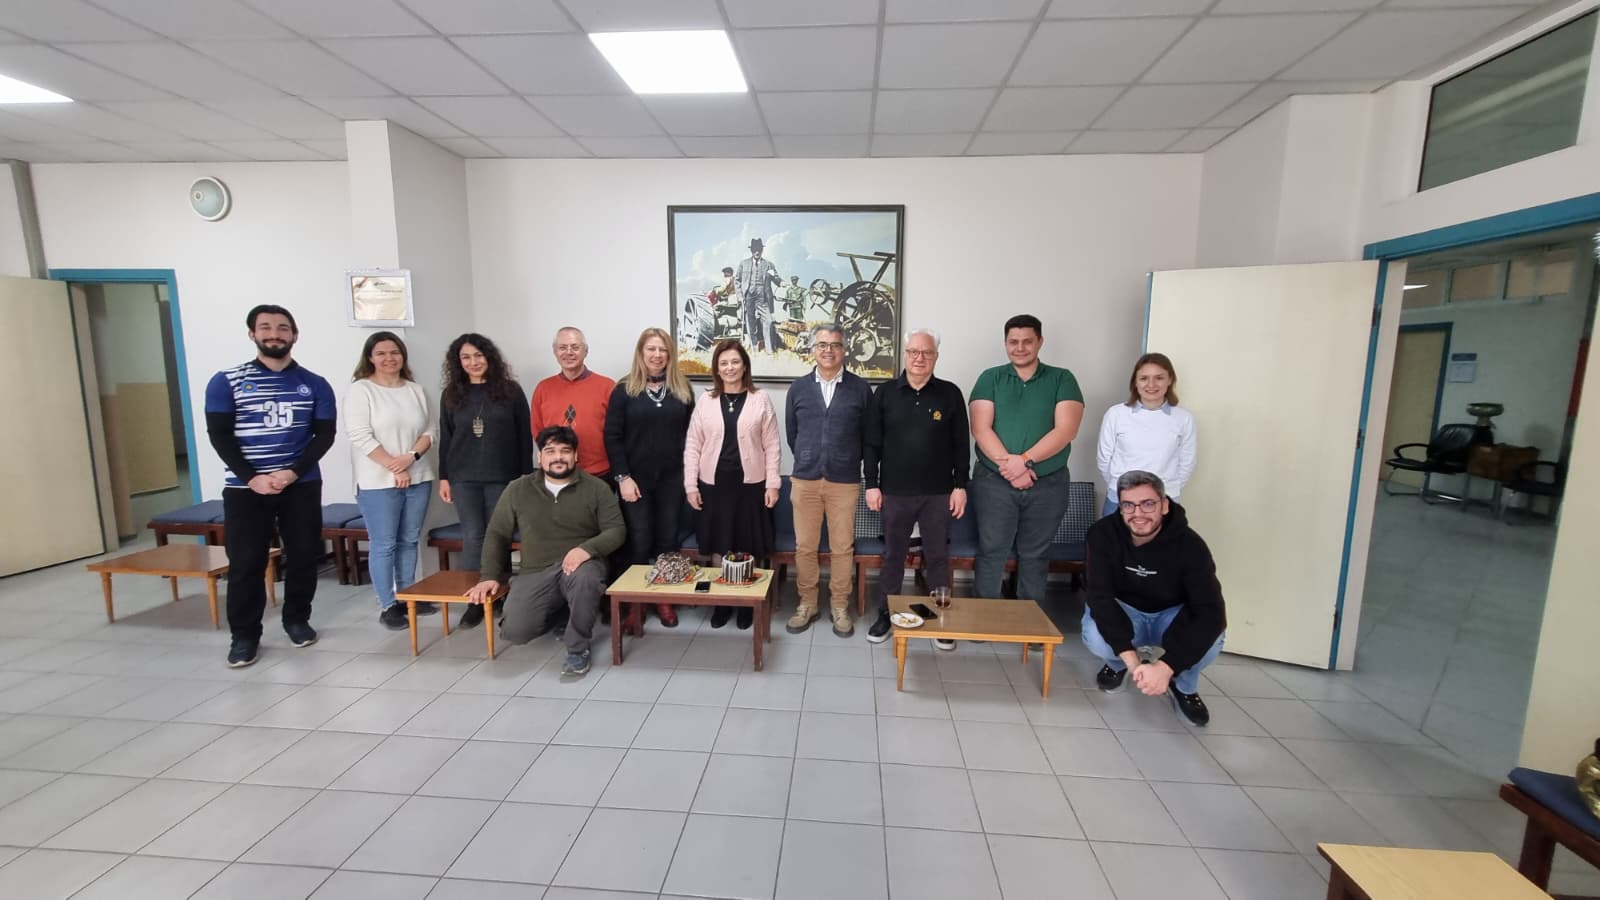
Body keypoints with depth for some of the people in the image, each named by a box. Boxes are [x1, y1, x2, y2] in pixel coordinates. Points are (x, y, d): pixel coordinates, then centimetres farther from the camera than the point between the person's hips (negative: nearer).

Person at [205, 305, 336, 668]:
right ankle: (244, 635, 13)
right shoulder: (226, 382, 2)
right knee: (246, 563, 1)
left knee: (303, 556, 6)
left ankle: (297, 620, 23)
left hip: (302, 486, 1)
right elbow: (219, 435, -2)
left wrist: (292, 473, -13)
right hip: (245, 488, -1)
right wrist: (252, 477, -14)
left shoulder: (315, 385, 4)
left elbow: (324, 435, 0)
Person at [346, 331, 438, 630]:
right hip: (379, 482, -5)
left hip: (418, 478, 5)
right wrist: (394, 468, -14)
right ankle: (388, 606, 11)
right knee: (383, 545, 2)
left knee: (409, 541, 13)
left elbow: (431, 429, 8)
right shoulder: (360, 390, -4)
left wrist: (412, 456, -10)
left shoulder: (416, 390, 11)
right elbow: (360, 435, -12)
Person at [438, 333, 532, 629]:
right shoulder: (451, 394, 8)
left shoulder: (510, 390, 0)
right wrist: (443, 477, 6)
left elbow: (525, 436, -1)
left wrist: (526, 475, -4)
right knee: (473, 537, 2)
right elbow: (445, 439, 10)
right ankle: (474, 599, 11)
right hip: (464, 478, 2)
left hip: (502, 476, -2)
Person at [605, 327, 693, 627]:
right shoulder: (624, 389, 0)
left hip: (672, 478, 2)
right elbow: (612, 436, -4)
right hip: (635, 478, -2)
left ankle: (665, 599, 22)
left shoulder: (683, 389, 7)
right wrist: (622, 476, -10)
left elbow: (691, 433, 8)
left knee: (668, 540, 8)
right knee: (638, 543, 2)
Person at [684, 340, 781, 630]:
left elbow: (771, 446, 0)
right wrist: (690, 485, -1)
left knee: (746, 549, 6)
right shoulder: (704, 401, 4)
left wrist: (772, 484, -5)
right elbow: (692, 446, 4)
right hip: (713, 484, 2)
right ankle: (721, 602, 24)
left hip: (750, 484, -1)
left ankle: (747, 603, 22)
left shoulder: (760, 400, 0)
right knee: (717, 548, 8)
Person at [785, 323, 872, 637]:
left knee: (842, 548, 7)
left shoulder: (860, 387, -1)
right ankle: (807, 603, 24)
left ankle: (840, 607, 22)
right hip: (805, 480, 2)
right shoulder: (798, 388, 5)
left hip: (845, 481, -1)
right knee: (804, 547, 8)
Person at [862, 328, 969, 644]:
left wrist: (960, 486, -1)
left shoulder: (950, 394, 2)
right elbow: (872, 444, 2)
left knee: (938, 557, 9)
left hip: (939, 493, 0)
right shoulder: (884, 393, 2)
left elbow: (961, 445, 3)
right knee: (892, 556, 10)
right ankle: (885, 615, 24)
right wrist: (872, 485, -1)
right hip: (895, 492, 0)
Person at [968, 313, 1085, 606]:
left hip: (1048, 484, 1)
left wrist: (1025, 460, -19)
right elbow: (980, 429, -6)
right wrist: (1008, 464, -18)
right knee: (991, 552, 5)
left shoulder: (1062, 379, 4)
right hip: (993, 481, 0)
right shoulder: (990, 378, 4)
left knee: (1034, 555, 12)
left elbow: (1066, 430, -9)